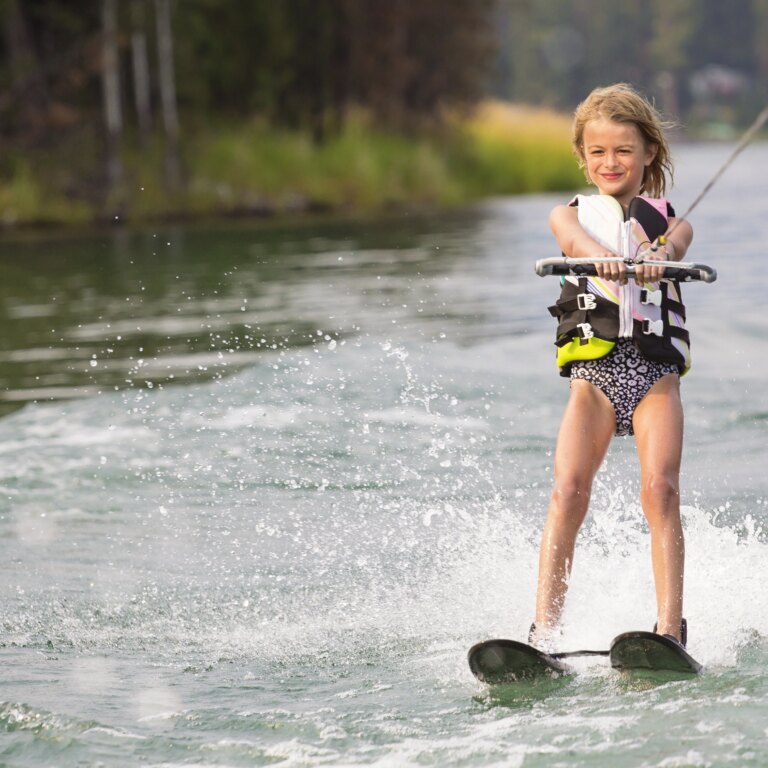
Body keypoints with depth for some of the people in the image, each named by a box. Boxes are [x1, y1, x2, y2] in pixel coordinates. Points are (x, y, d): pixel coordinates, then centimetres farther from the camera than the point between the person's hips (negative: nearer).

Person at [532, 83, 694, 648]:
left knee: (660, 490, -17)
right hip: (594, 372, 0)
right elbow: (577, 238, -11)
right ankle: (544, 629, -18)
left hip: (655, 372, 0)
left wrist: (657, 258, -37)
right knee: (568, 492, -15)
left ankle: (669, 629, -21)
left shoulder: (668, 219, 14)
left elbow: (675, 244, -11)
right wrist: (601, 258, -36)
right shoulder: (569, 216, 15)